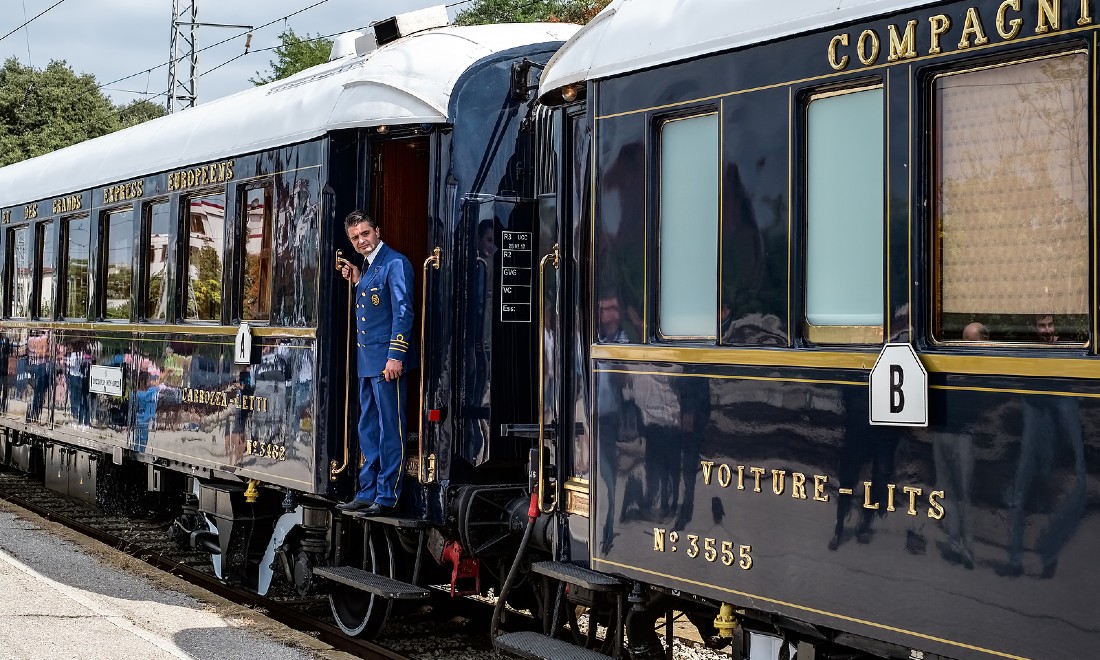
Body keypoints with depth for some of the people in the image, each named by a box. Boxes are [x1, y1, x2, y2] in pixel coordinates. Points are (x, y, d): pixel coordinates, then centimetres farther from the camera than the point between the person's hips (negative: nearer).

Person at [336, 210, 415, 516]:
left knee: (390, 430, -5)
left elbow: (403, 312, -16)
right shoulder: (368, 267, 17)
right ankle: (368, 493, 21)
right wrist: (357, 282, 12)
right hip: (367, 361, 10)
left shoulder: (395, 263, -10)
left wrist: (395, 356, -21)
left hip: (387, 362, -10)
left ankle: (387, 497, -2)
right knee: (368, 431, 14)